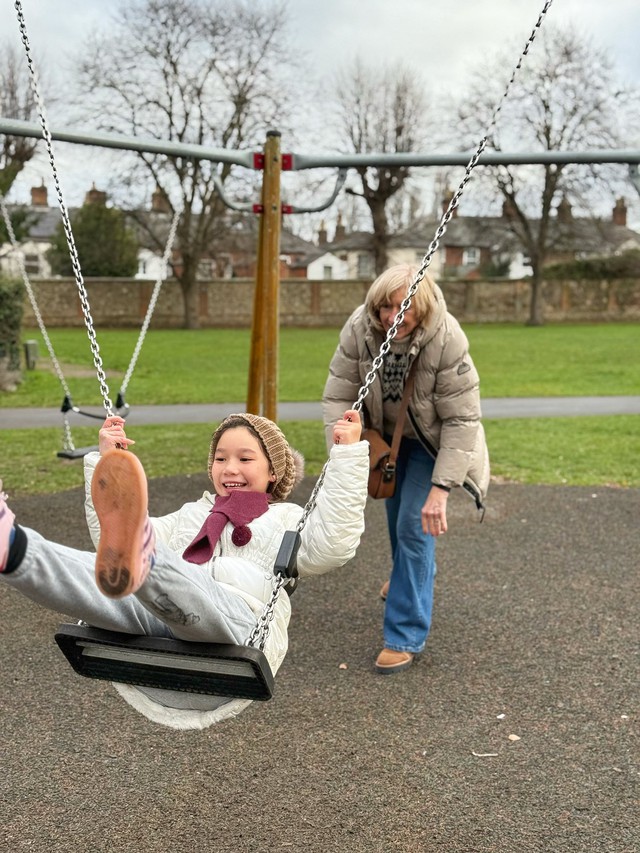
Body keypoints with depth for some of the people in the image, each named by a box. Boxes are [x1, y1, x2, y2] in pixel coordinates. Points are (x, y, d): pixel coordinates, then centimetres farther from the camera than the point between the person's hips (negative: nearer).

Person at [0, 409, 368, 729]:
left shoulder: (286, 519, 28)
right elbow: (107, 537, 32)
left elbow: (331, 547, 3)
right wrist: (104, 459, 28)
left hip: (238, 626, -4)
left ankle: (141, 562, -72)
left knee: (181, 584, -39)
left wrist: (348, 455, 1)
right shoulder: (192, 514, 40)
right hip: (155, 618, 4)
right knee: (96, 572, -28)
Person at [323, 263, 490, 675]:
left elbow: (462, 420, -32)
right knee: (395, 510, 25)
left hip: (430, 440, -4)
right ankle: (414, 575, 57)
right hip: (386, 433, 5)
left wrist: (441, 489, -35)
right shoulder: (358, 329, -28)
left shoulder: (448, 340, -36)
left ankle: (406, 637, -1)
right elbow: (338, 397, -23)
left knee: (415, 525, -13)